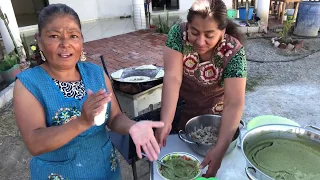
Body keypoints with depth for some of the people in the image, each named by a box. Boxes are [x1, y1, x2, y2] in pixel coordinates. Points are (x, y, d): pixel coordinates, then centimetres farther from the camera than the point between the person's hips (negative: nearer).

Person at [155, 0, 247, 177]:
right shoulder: (179, 33, -23)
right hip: (179, 107, 1)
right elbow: (172, 77, -30)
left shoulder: (234, 52, -27)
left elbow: (234, 103, -31)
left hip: (213, 113, 0)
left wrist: (220, 149, -41)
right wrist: (165, 122, -40)